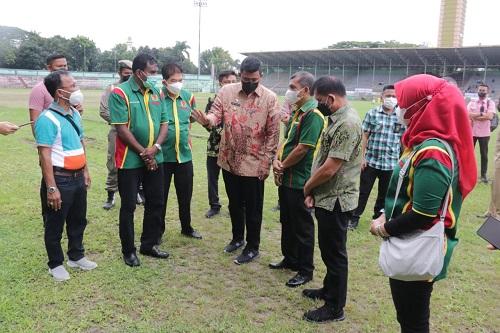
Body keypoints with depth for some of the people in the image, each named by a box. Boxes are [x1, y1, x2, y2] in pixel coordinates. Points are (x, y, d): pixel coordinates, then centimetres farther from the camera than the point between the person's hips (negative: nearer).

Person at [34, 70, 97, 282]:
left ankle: (76, 257, 37)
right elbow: (45, 155, -21)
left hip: (77, 177, 8)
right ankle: (56, 264, 25)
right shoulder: (47, 119, -19)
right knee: (55, 226, 9)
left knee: (78, 221, 20)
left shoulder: (74, 114, 7)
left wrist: (85, 171, 17)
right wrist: (51, 188, -22)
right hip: (60, 179, -8)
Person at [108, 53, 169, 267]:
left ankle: (149, 244, 30)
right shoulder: (120, 93, -10)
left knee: (156, 203, 13)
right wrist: (143, 152, -14)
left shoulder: (156, 93, 8)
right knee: (128, 207, 5)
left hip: (155, 159, 6)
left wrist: (155, 148, -11)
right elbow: (122, 129, -15)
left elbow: (164, 124, 6)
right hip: (130, 160, -6)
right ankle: (128, 250, 21)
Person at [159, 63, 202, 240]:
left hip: (185, 155, 4)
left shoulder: (188, 96, 2)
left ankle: (186, 227, 35)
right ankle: (158, 230, 26)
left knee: (185, 195, 16)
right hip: (162, 156, -4)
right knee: (160, 196, 9)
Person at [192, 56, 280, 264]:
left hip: (254, 163, -3)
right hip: (229, 160, 4)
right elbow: (216, 114, -6)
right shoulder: (226, 91, 0)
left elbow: (273, 133, -8)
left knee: (253, 208, 7)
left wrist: (266, 162, -11)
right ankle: (237, 238, 39)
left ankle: (252, 247, 23)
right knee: (234, 204, 19)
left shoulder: (270, 98, -8)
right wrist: (207, 120, -32)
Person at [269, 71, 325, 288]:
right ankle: (290, 259, 37)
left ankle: (305, 271, 17)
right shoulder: (296, 112, 12)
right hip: (285, 178, 9)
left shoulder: (313, 115, -18)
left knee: (302, 226, 3)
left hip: (299, 180, -9)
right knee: (287, 221, 20)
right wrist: (277, 160, -3)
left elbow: (302, 149, -23)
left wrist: (283, 166, -10)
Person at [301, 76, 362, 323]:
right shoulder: (336, 118, 10)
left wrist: (307, 187, -7)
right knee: (327, 249, 22)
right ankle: (329, 290, 40)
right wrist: (313, 190, 3)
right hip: (326, 197, 9)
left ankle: (335, 308, 19)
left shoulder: (348, 124, -22)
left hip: (336, 200, -9)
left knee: (335, 253, 4)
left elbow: (329, 168, -24)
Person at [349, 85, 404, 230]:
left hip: (391, 163, 1)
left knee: (385, 194, 13)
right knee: (363, 191, 6)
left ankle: (378, 217, 31)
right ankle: (354, 217, 18)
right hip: (371, 160, -1)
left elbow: (404, 140, 6)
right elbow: (365, 136, 0)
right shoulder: (372, 113, -2)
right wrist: (362, 157, -5)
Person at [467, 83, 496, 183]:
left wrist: (474, 116, -16)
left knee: (484, 154, 5)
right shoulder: (472, 102, 6)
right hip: (471, 132, 2)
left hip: (484, 133, -2)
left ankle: (483, 175, 14)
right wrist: (481, 114, -18)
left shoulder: (490, 103, -2)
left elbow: (489, 116, -18)